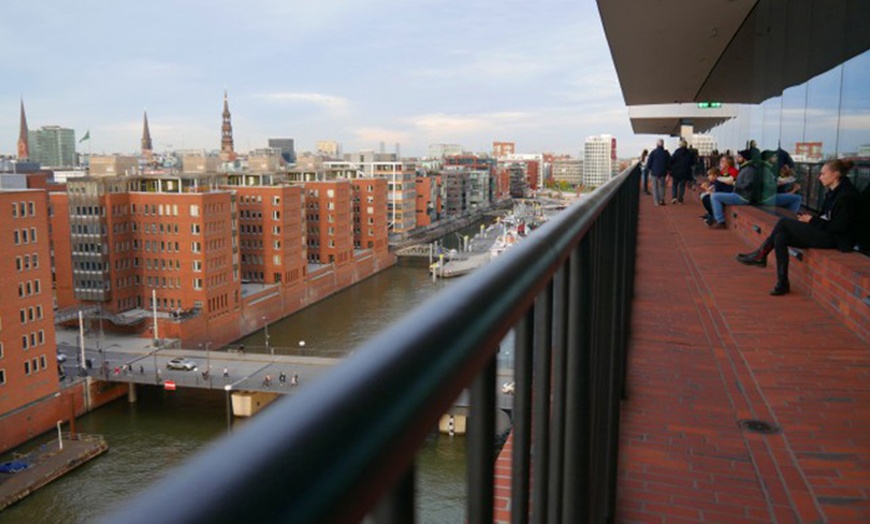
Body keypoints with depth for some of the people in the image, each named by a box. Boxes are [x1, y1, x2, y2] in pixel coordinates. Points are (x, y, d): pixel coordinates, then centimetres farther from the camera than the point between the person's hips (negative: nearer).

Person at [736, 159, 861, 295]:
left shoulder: (846, 195, -15)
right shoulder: (832, 192, 13)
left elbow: (839, 227, -20)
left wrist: (812, 220, -13)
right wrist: (809, 219, -1)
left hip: (835, 239, -9)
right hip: (824, 233, 9)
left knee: (784, 222, -16)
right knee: (780, 238, -9)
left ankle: (760, 255, -4)